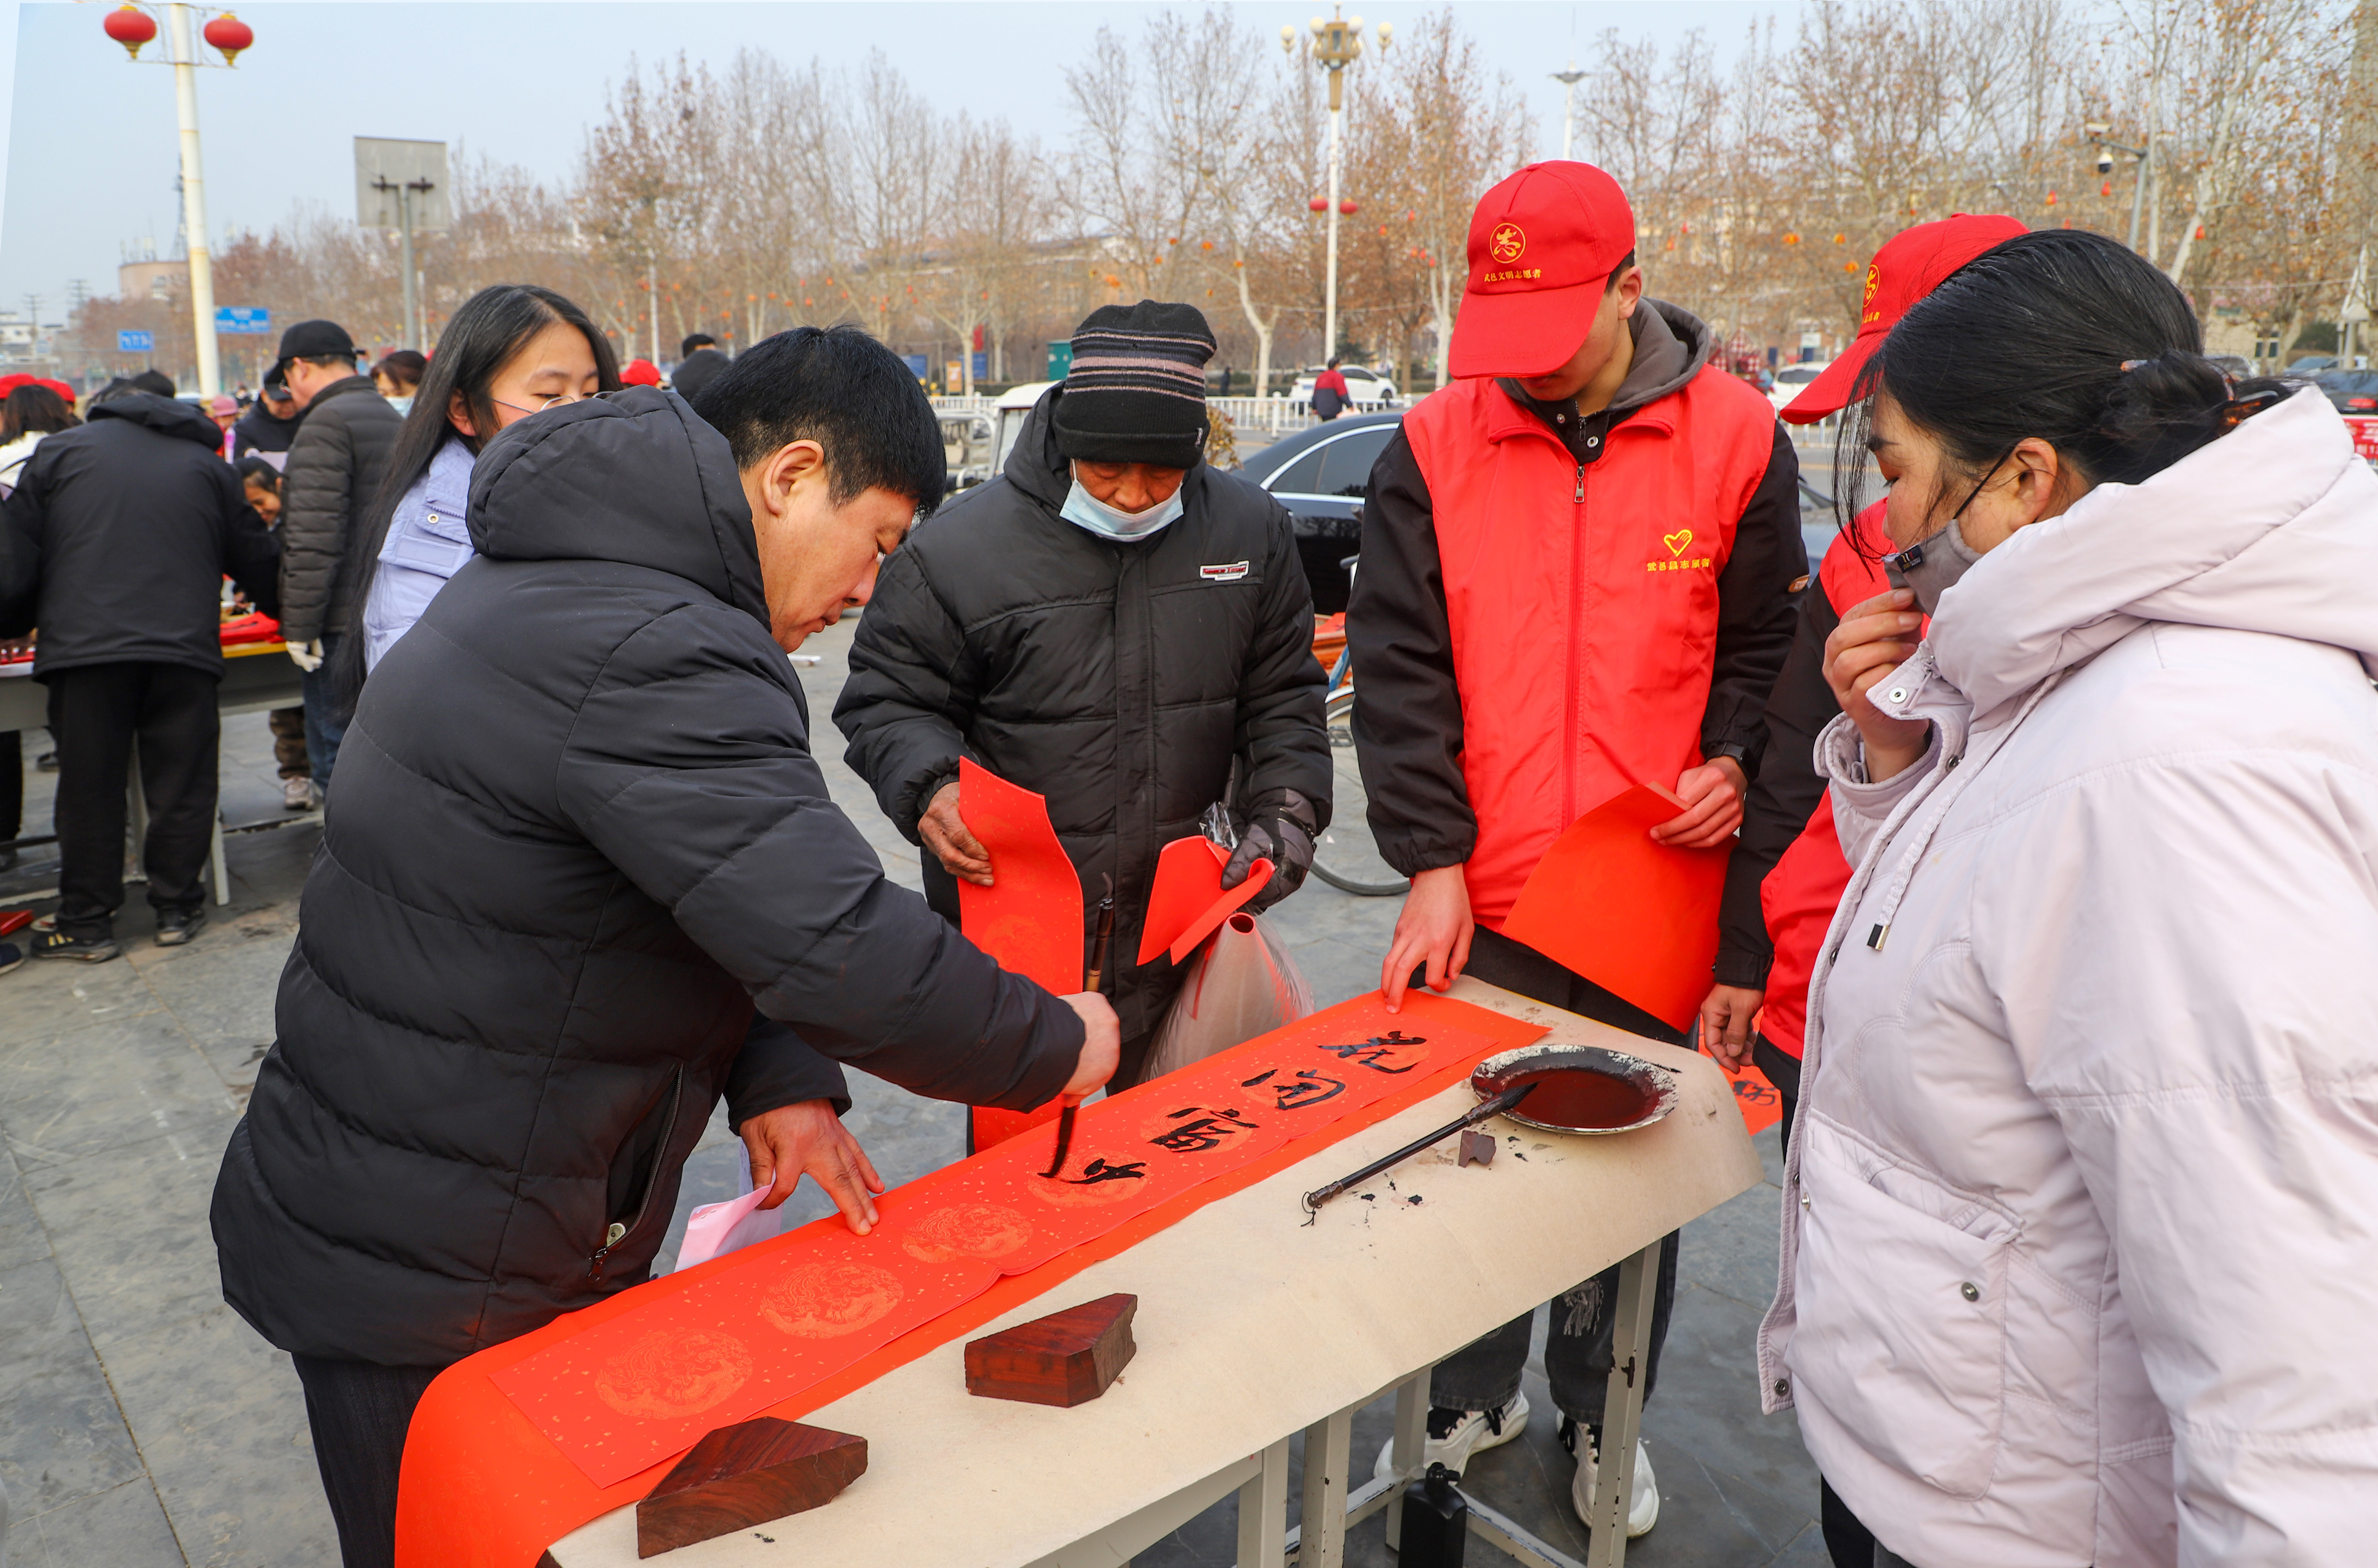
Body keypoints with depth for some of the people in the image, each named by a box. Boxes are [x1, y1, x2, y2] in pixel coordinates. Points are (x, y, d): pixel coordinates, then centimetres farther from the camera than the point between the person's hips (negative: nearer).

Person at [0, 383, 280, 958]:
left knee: (89, 787, 8)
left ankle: (86, 923, 16)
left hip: (84, 646, 0)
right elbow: (259, 561, 19)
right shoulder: (207, 464, 16)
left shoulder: (58, 451, 13)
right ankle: (177, 907, 18)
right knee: (181, 785, 10)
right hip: (184, 647, 1)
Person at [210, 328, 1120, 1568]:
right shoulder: (652, 655, -28)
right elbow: (843, 947, -32)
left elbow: (717, 882, 11)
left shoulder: (567, 579, 8)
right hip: (432, 1284, -9)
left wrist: (776, 1079, 0)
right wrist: (1055, 1047, -15)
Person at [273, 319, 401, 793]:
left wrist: (300, 624, -17)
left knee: (337, 762, -2)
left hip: (344, 627, -9)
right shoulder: (396, 420, 17)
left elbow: (314, 539, -20)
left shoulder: (326, 423, -12)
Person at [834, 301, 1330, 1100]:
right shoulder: (961, 546, -11)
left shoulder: (1252, 531, 0)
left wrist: (1286, 809, -5)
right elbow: (887, 698, -3)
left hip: (1181, 924, 3)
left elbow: (1283, 697, 10)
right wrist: (929, 788, -22)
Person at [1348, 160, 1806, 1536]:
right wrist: (1434, 861, -8)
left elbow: (1766, 638, 9)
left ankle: (1604, 1415, 37)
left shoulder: (1736, 436, -1)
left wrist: (1733, 761, -9)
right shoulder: (1435, 447, -1)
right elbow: (1400, 665, -2)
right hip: (1480, 904, 1)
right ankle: (1473, 1395, 38)